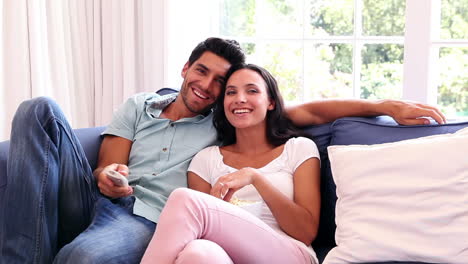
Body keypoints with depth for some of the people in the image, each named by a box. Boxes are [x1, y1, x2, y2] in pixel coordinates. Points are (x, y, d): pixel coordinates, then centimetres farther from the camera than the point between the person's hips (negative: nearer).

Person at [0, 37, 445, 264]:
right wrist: (108, 180, -15)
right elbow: (107, 168, 11)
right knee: (40, 111, -18)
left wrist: (386, 105, -3)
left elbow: (311, 110, 6)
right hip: (98, 203, 4)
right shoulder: (138, 106, 19)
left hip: (147, 224, -4)